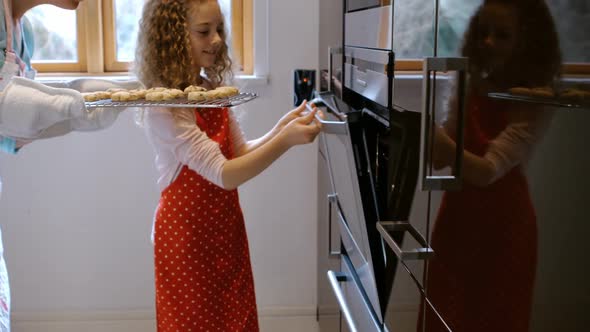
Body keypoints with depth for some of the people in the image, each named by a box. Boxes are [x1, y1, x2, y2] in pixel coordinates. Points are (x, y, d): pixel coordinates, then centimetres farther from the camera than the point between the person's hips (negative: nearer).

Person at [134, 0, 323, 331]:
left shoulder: (214, 92, 3)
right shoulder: (164, 109, -22)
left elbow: (241, 154, 6)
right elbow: (225, 174, -27)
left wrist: (281, 128, -10)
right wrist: (285, 141, -35)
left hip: (226, 225, 7)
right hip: (189, 233, -7)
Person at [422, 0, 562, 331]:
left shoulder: (535, 105, -15)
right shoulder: (470, 89, 0)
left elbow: (487, 170, -26)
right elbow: (443, 158, 1)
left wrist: (443, 143, -42)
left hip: (502, 222, -4)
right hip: (457, 215, 5)